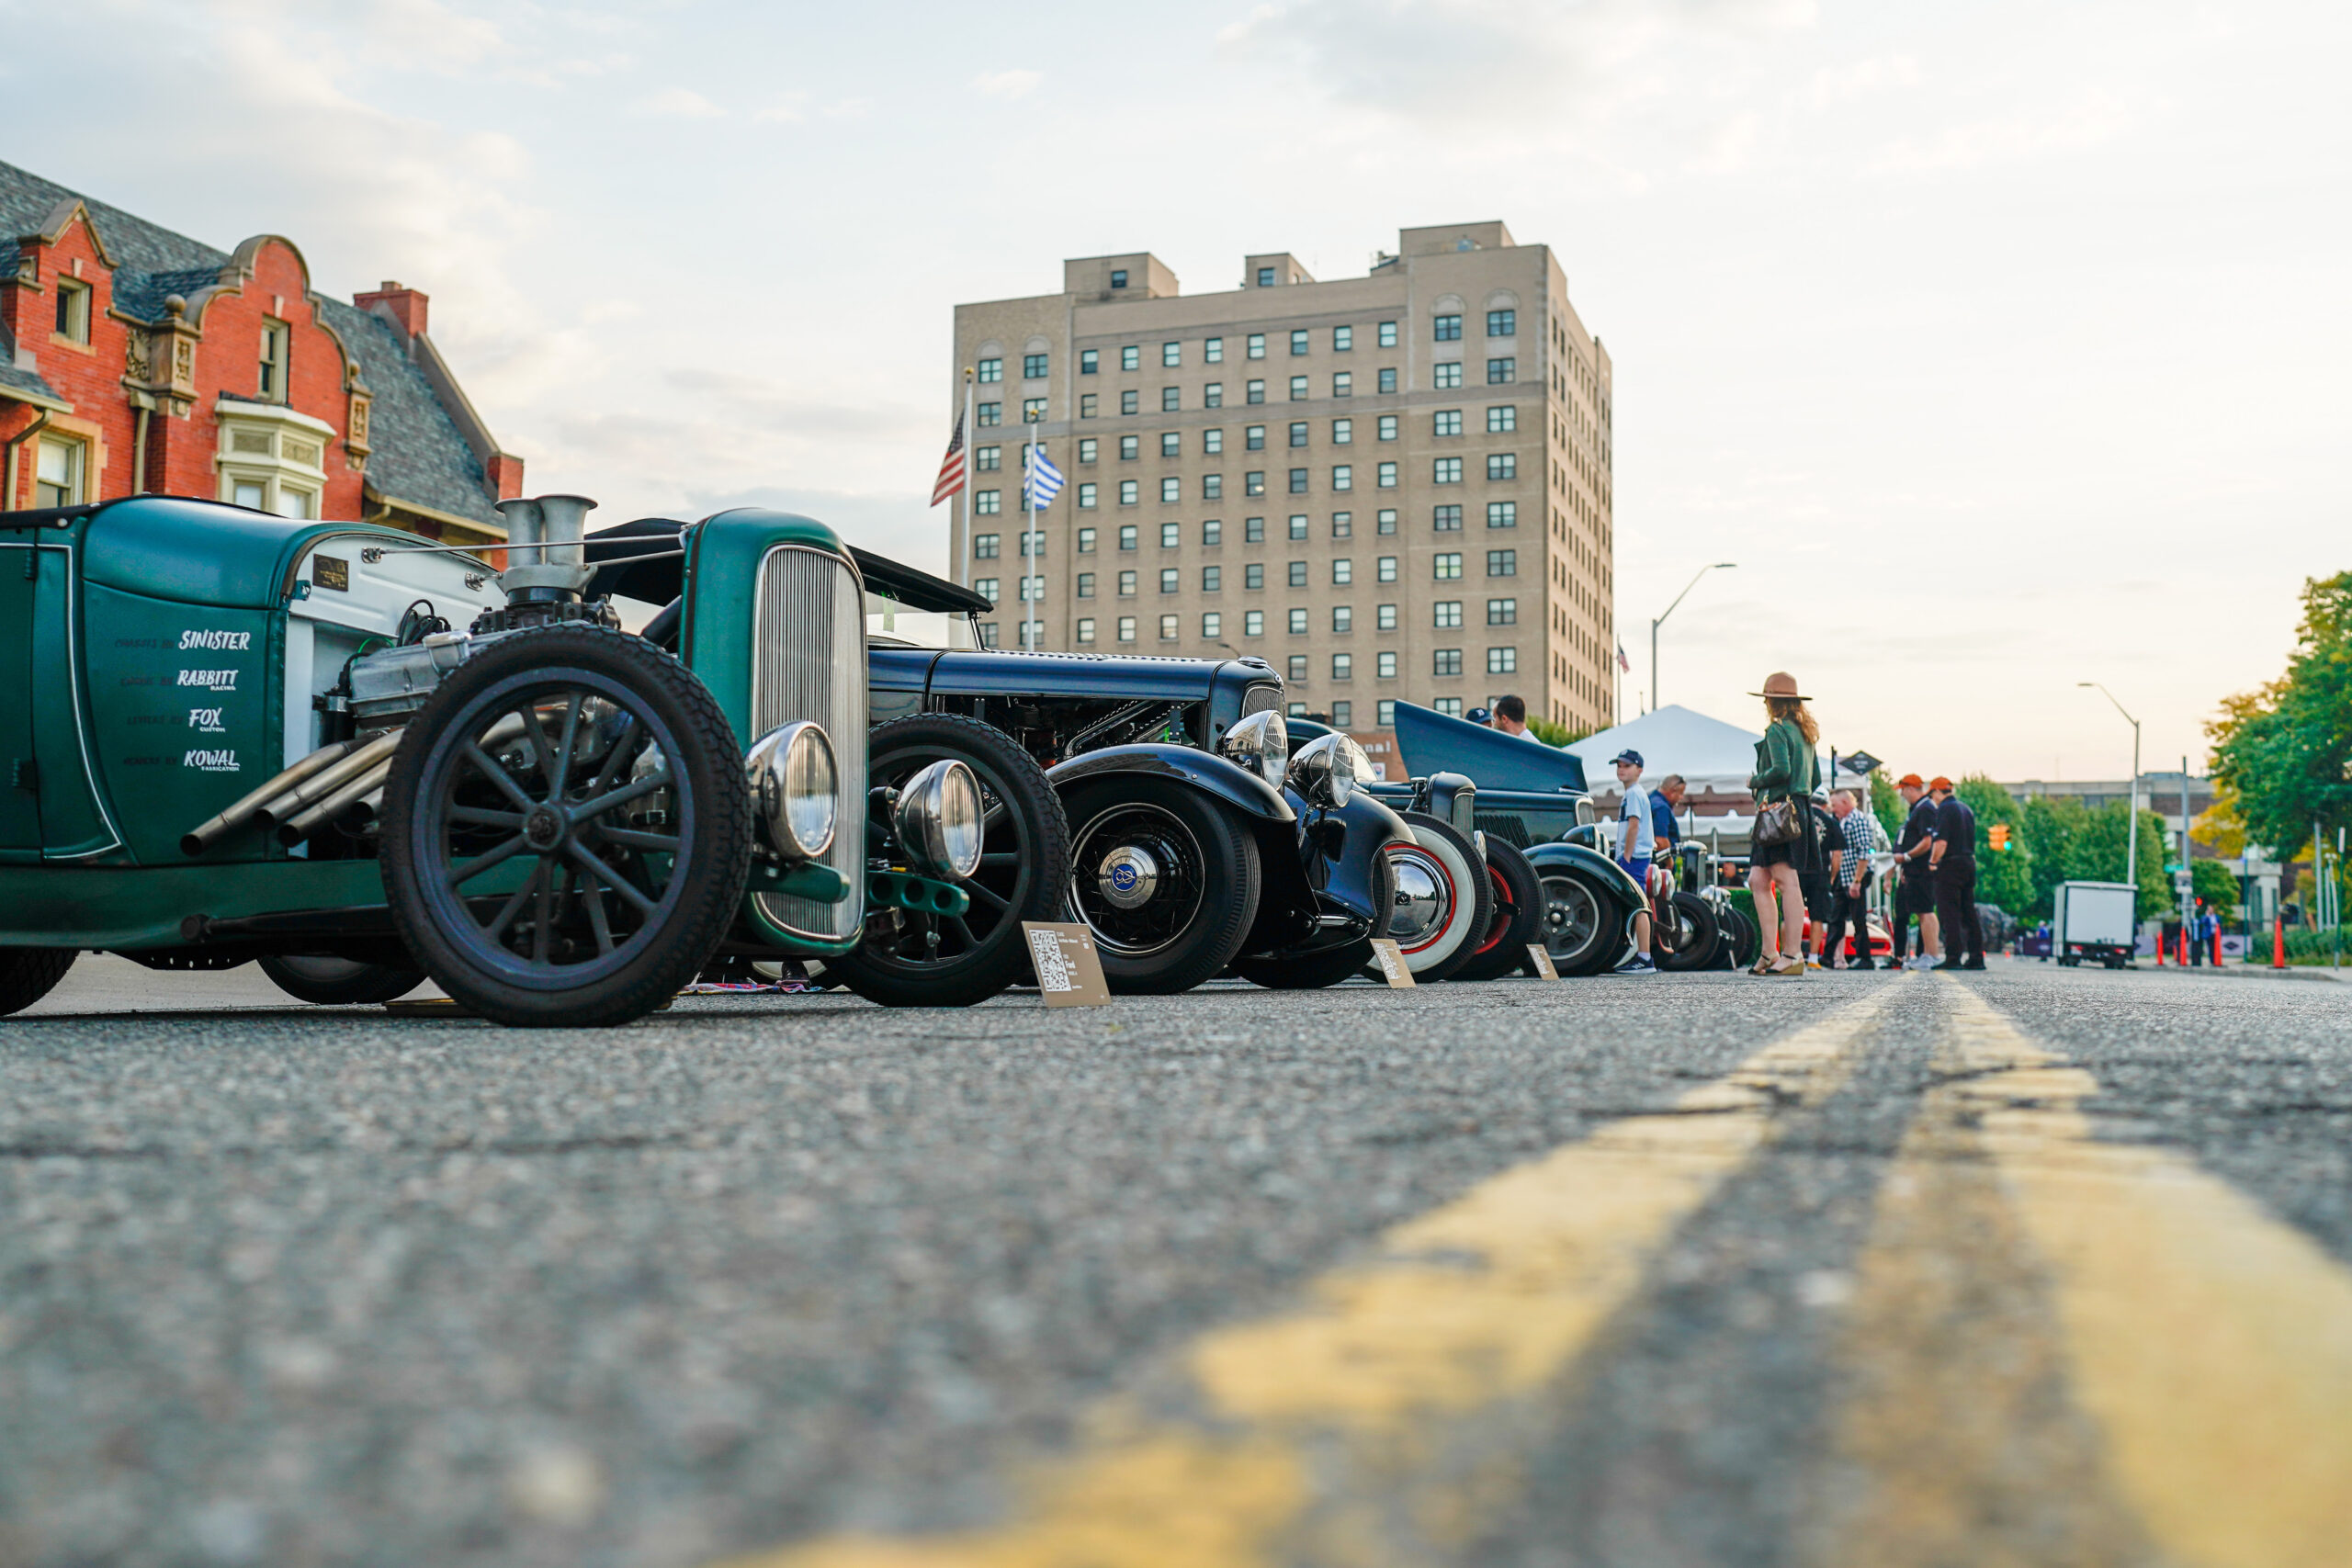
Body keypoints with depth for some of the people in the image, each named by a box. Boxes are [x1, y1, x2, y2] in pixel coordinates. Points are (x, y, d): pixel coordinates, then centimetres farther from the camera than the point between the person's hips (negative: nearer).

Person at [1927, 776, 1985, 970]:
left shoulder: (1945, 809, -10)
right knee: (1968, 913, 11)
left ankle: (1953, 957, -9)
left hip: (1950, 866, -8)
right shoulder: (1966, 808, 16)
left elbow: (1942, 842, -20)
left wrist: (1933, 861, -5)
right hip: (1969, 863, 8)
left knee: (1948, 914, -5)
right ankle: (1976, 957, 11)